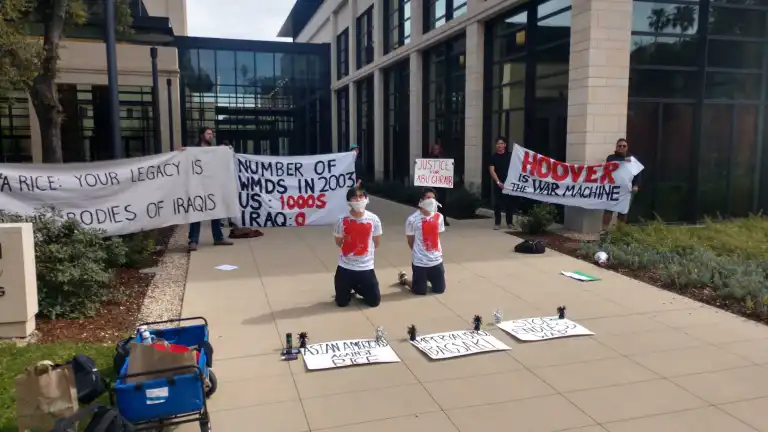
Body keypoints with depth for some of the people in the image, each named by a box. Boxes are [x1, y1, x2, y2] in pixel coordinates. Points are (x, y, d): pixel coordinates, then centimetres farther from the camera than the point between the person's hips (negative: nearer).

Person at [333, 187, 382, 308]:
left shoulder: (374, 219, -11)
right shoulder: (342, 220, -12)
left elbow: (376, 242, 4)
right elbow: (339, 242, 5)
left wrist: (365, 252, 8)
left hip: (366, 267, 1)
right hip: (345, 267, 0)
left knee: (374, 301, 6)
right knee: (341, 303, 7)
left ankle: (358, 288, 35)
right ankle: (350, 289, 40)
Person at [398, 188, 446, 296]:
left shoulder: (439, 217, 0)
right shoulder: (412, 219, -13)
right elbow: (410, 241, -2)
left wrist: (438, 252, 7)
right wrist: (418, 253, 6)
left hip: (437, 260, 5)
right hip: (419, 262, -4)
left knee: (440, 290, 12)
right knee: (420, 291, 6)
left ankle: (427, 277, 43)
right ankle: (404, 278, 34)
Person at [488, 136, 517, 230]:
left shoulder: (510, 155, 6)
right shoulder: (493, 157, 1)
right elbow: (492, 170, -7)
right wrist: (498, 182, -19)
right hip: (498, 184, -1)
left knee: (510, 203, 5)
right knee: (497, 204, 1)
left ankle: (510, 222, 14)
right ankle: (497, 223, 9)